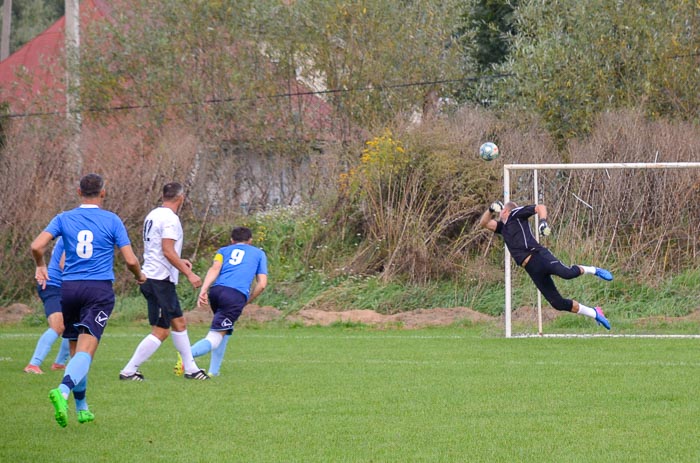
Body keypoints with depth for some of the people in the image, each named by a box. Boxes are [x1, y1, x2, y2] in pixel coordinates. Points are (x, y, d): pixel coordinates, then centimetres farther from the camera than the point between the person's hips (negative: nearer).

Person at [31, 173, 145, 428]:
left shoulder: (63, 219, 6)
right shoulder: (112, 221, 1)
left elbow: (37, 246, -6)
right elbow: (130, 260, -2)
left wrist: (40, 267, 14)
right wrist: (140, 276, 20)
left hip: (69, 288, 3)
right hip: (100, 290, -3)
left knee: (75, 350, 16)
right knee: (86, 350, -14)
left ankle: (81, 408, 22)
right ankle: (63, 390, -40)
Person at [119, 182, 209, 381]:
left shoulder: (153, 215, 13)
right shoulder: (170, 219, -15)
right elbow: (168, 251, -23)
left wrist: (178, 262, 30)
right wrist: (189, 274, -19)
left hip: (150, 277, 10)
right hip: (161, 280, -10)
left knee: (179, 323, 18)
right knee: (160, 331, -7)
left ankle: (191, 369, 24)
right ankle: (128, 371, -7)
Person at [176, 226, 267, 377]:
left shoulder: (224, 251, 27)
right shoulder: (259, 254, 26)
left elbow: (214, 269, 5)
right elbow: (262, 284, 16)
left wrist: (203, 290, -7)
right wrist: (247, 301, 29)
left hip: (216, 291, 4)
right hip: (237, 295, -4)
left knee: (224, 331, 27)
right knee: (215, 338, -10)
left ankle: (213, 371, 18)